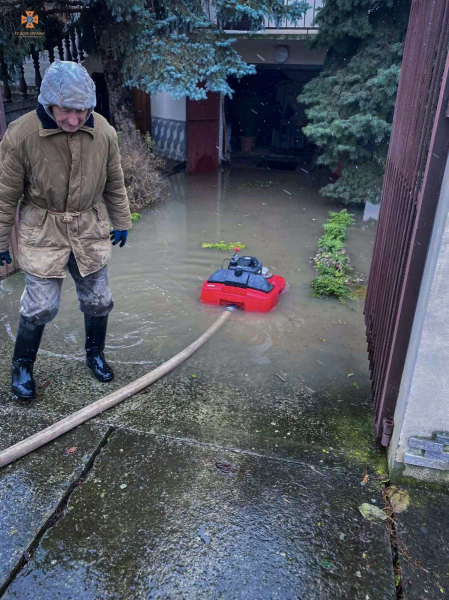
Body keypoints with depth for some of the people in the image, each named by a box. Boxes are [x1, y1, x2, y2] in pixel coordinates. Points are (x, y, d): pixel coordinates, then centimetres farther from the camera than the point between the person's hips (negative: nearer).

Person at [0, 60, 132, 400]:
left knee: (98, 301, 12)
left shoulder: (104, 133, -9)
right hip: (43, 232, -3)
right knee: (41, 306, 1)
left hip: (91, 229, 3)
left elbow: (114, 184, 6)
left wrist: (122, 222, 13)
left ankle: (95, 353, 38)